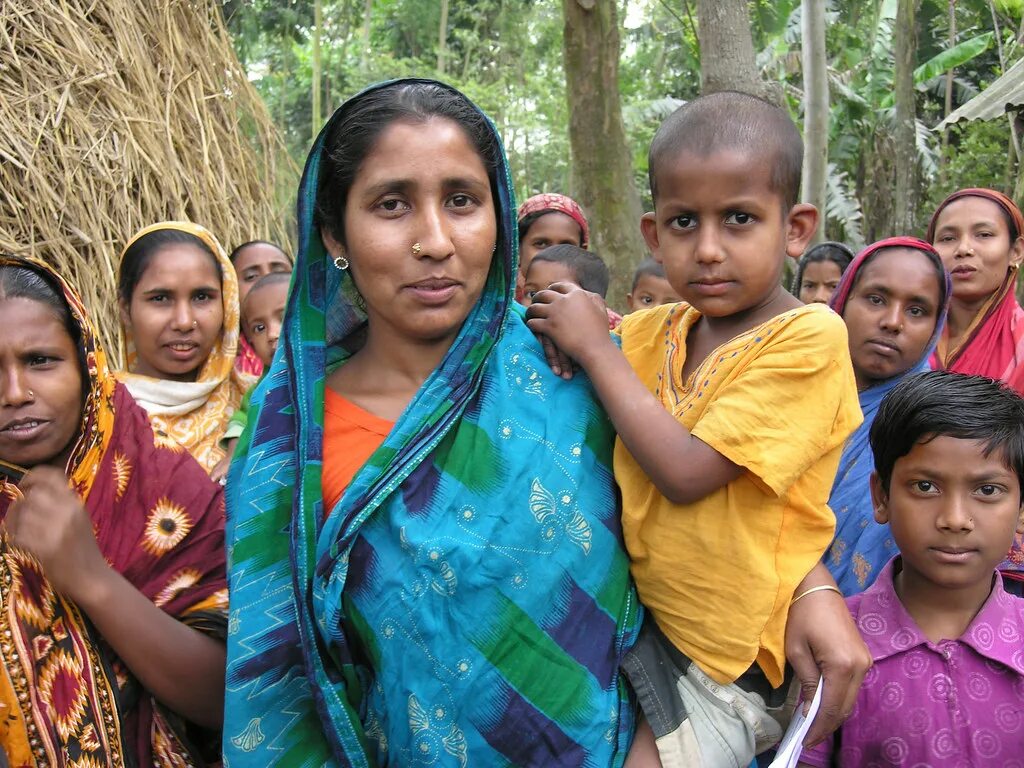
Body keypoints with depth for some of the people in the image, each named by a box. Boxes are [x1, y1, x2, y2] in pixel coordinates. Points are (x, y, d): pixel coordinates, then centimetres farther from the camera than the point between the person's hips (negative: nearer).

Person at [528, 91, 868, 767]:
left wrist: (594, 347, -16)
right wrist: (559, 322, -7)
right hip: (640, 611, 6)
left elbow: (685, 473, -24)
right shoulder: (657, 330, 1)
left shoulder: (808, 337, -19)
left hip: (725, 659, -6)